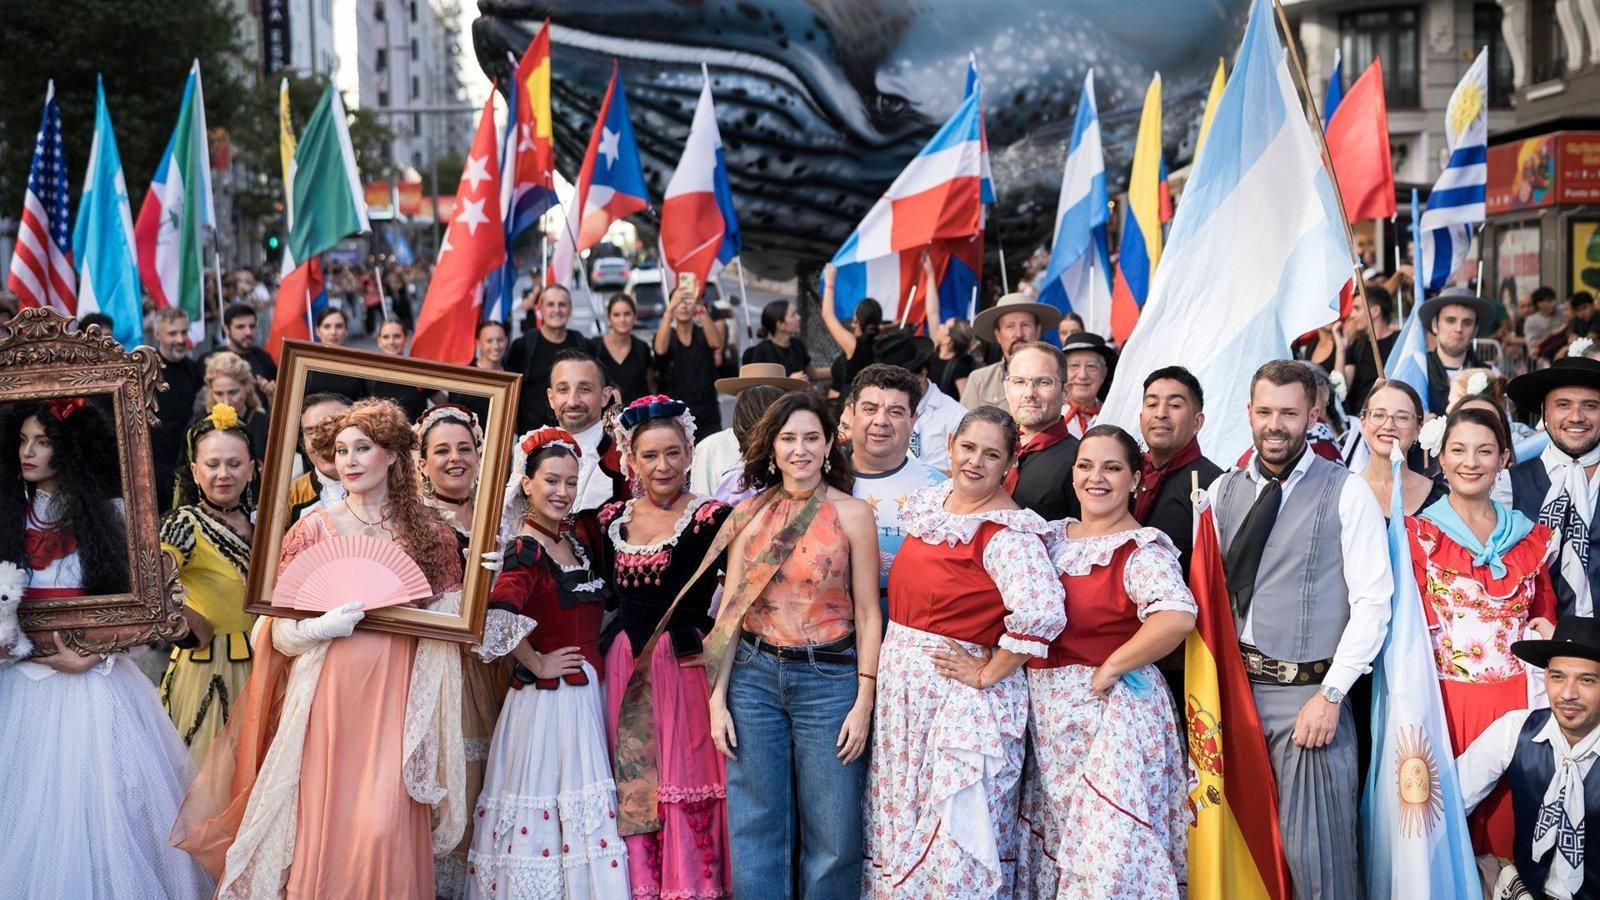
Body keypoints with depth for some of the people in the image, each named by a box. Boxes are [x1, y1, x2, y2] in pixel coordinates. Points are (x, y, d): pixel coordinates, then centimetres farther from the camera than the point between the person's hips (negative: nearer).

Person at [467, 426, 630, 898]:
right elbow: (499, 615, -28)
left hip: (588, 691, 8)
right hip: (546, 696, -8)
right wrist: (536, 664, -16)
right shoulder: (526, 549, -12)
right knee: (543, 798, -6)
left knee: (586, 805, 9)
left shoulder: (581, 539, 11)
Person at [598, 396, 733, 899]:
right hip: (624, 667, 4)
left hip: (686, 664, -4)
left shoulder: (712, 518, -4)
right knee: (632, 791, 7)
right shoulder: (611, 518, 10)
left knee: (686, 785, -4)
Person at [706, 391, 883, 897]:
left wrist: (864, 702, -8)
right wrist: (718, 697, 0)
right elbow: (731, 608, 5)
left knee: (831, 833, 3)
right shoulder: (749, 513, 5)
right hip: (754, 675, 2)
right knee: (755, 830, 7)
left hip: (829, 678, -2)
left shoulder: (852, 514, -2)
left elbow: (867, 613, -3)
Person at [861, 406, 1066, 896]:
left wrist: (988, 673, -20)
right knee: (899, 815, 16)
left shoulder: (1009, 532, -17)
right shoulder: (929, 504, 7)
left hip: (958, 695, -8)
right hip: (899, 685, 8)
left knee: (952, 827, 1)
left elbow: (1042, 613, -29)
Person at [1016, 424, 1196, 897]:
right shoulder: (1054, 536, 10)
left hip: (1113, 712, -7)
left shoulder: (1142, 549, -12)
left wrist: (1108, 670, -21)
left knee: (1108, 849, -4)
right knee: (1054, 838, 13)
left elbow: (1177, 617, -28)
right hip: (1049, 715, 7)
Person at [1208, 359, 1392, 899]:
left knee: (1314, 852, -5)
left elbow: (1372, 604, -7)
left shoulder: (1347, 494, -3)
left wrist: (1330, 696, -12)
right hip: (1234, 689, 4)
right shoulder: (1223, 492, 9)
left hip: (1311, 695, -4)